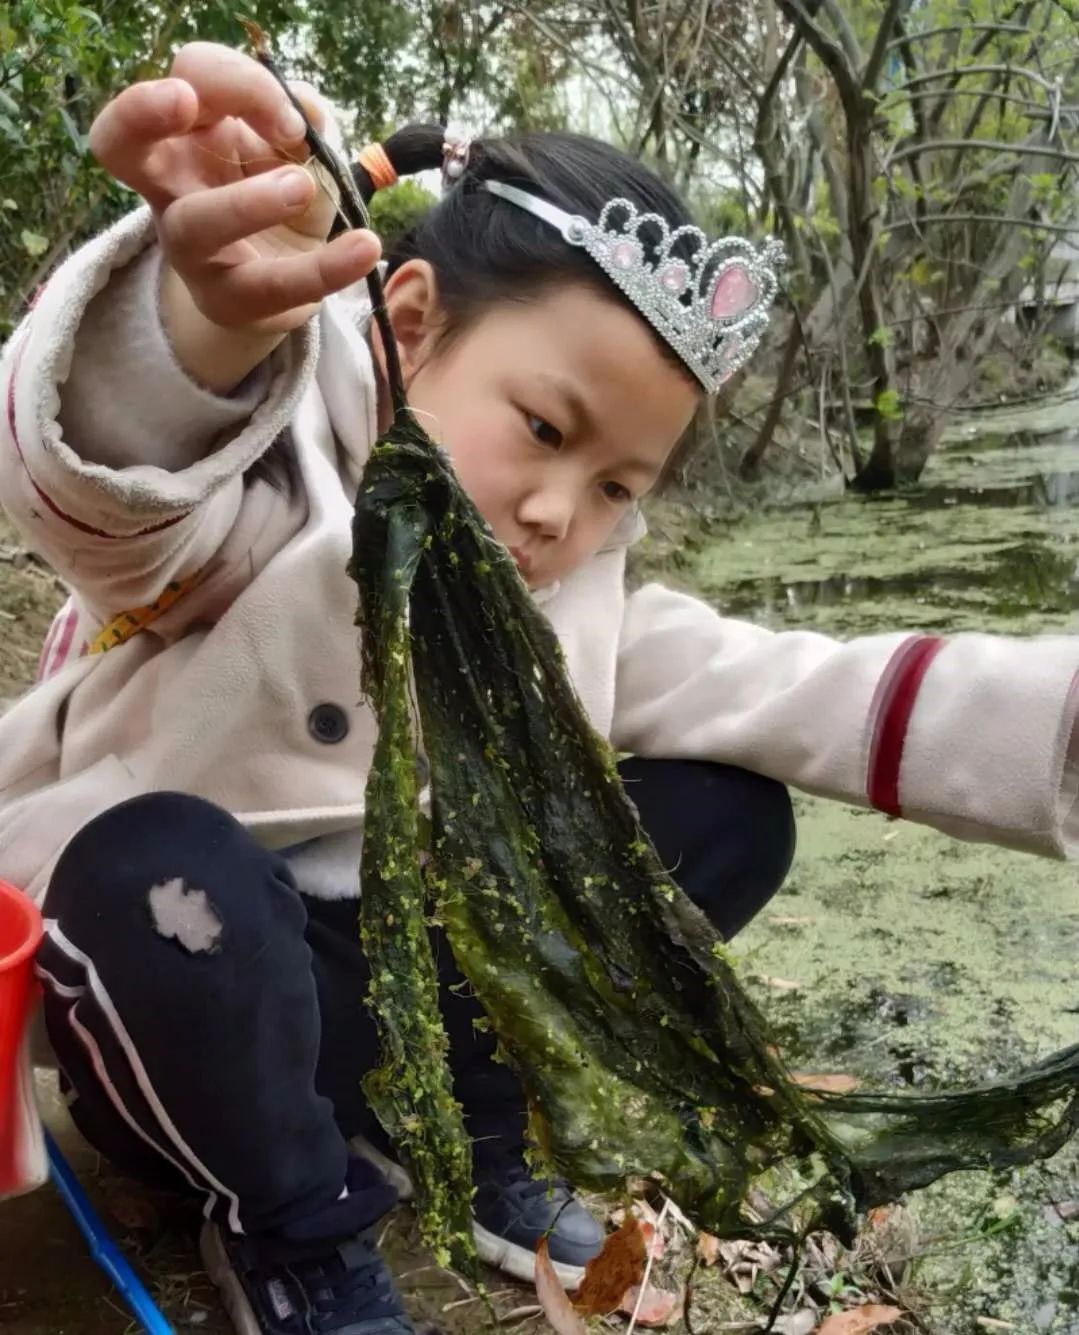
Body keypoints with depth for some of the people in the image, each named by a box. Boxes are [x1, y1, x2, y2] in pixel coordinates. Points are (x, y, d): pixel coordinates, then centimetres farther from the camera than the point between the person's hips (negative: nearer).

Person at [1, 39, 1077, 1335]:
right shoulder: (268, 498, -20)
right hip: (174, 1021, -4)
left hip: (394, 1016, 5)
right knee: (159, 870, -39)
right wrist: (210, 318, -66)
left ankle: (478, 1146, 8)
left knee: (722, 813, -7)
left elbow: (811, 695, -11)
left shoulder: (572, 608, -3)